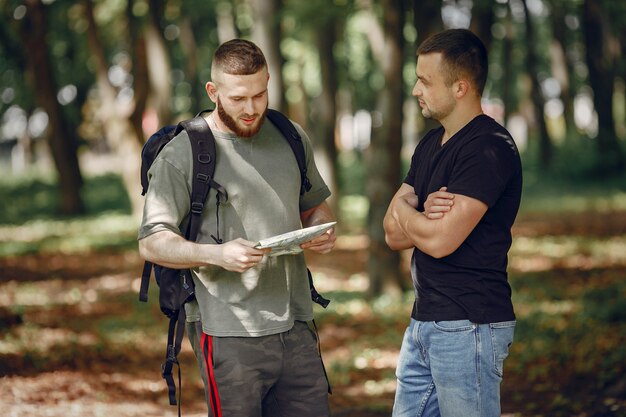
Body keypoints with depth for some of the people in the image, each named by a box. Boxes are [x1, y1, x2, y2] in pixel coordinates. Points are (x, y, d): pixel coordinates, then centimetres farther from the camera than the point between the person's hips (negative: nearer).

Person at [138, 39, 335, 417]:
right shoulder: (182, 155, -5)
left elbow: (316, 205, 26)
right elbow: (151, 243, -7)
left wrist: (324, 232, 2)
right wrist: (217, 254, -23)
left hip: (297, 327, 5)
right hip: (228, 334, -5)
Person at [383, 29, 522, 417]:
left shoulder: (490, 148, -15)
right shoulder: (431, 145, 14)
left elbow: (439, 240, -21)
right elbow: (393, 234, 10)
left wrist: (404, 211, -1)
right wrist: (425, 214, -12)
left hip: (468, 326, -9)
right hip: (425, 322, 9)